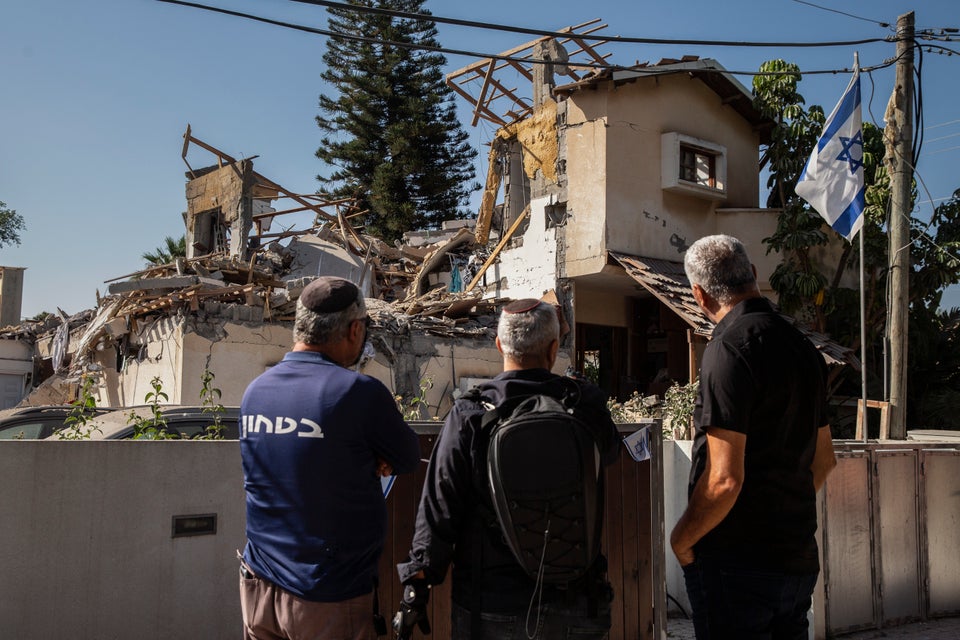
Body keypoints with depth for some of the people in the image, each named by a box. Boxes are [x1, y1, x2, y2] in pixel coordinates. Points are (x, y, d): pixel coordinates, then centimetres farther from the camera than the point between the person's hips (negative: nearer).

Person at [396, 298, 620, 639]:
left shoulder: (468, 417, -13)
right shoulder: (584, 406, -7)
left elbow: (438, 511, -12)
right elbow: (609, 451, 15)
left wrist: (417, 585, -3)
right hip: (570, 603, 2)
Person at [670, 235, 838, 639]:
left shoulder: (730, 348, -18)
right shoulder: (802, 346, 9)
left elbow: (724, 479, -23)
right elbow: (824, 459, 18)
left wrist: (680, 540, -9)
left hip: (737, 564, -8)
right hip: (798, 559, 8)